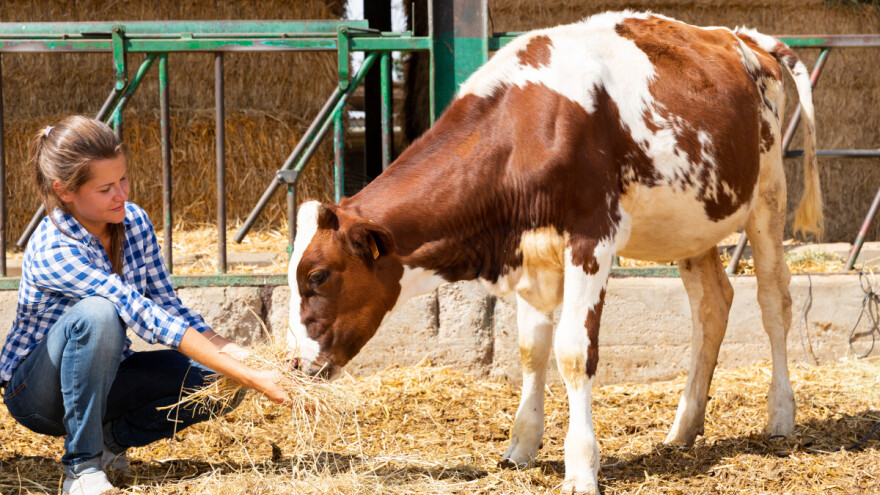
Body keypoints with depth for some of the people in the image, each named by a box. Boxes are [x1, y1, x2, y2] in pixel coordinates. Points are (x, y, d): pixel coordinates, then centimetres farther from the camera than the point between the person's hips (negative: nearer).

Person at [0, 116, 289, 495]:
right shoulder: (53, 252, -29)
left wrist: (234, 351, -20)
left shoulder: (133, 221, -6)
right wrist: (250, 378, -38)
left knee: (216, 383, -17)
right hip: (37, 390, -6)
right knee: (97, 314, -37)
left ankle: (113, 437, 3)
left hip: (100, 382, 6)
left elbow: (168, 306, -2)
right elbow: (148, 321, -34)